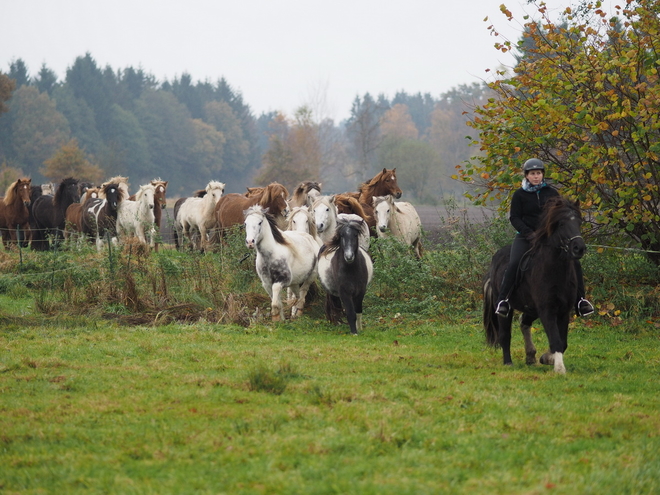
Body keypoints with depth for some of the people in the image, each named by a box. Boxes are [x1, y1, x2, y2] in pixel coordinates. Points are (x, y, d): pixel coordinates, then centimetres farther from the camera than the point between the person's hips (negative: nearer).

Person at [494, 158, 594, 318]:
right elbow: (514, 218, -2)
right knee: (514, 264, -28)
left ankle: (580, 300, -2)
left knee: (574, 262, -12)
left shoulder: (552, 193, 10)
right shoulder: (520, 195, 2)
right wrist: (529, 233, -17)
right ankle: (503, 300, -21)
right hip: (526, 237, -2)